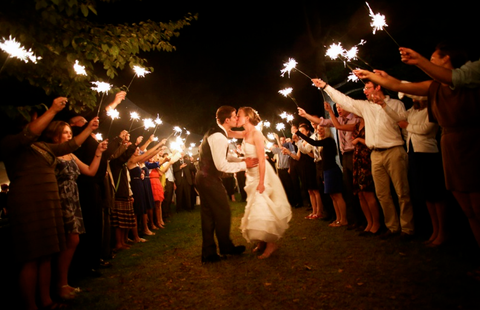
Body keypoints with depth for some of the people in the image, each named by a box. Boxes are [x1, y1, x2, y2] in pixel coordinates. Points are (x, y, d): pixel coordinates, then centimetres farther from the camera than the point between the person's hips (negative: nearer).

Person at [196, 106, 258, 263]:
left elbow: (222, 157, 20)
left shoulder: (215, 132, 14)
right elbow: (221, 165, -24)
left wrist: (242, 160, 13)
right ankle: (225, 246, 23)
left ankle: (208, 253, 21)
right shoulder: (219, 137, -19)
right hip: (210, 179, -10)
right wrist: (244, 164, -14)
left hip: (203, 178, 10)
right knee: (223, 212, 4)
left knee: (208, 215, 13)